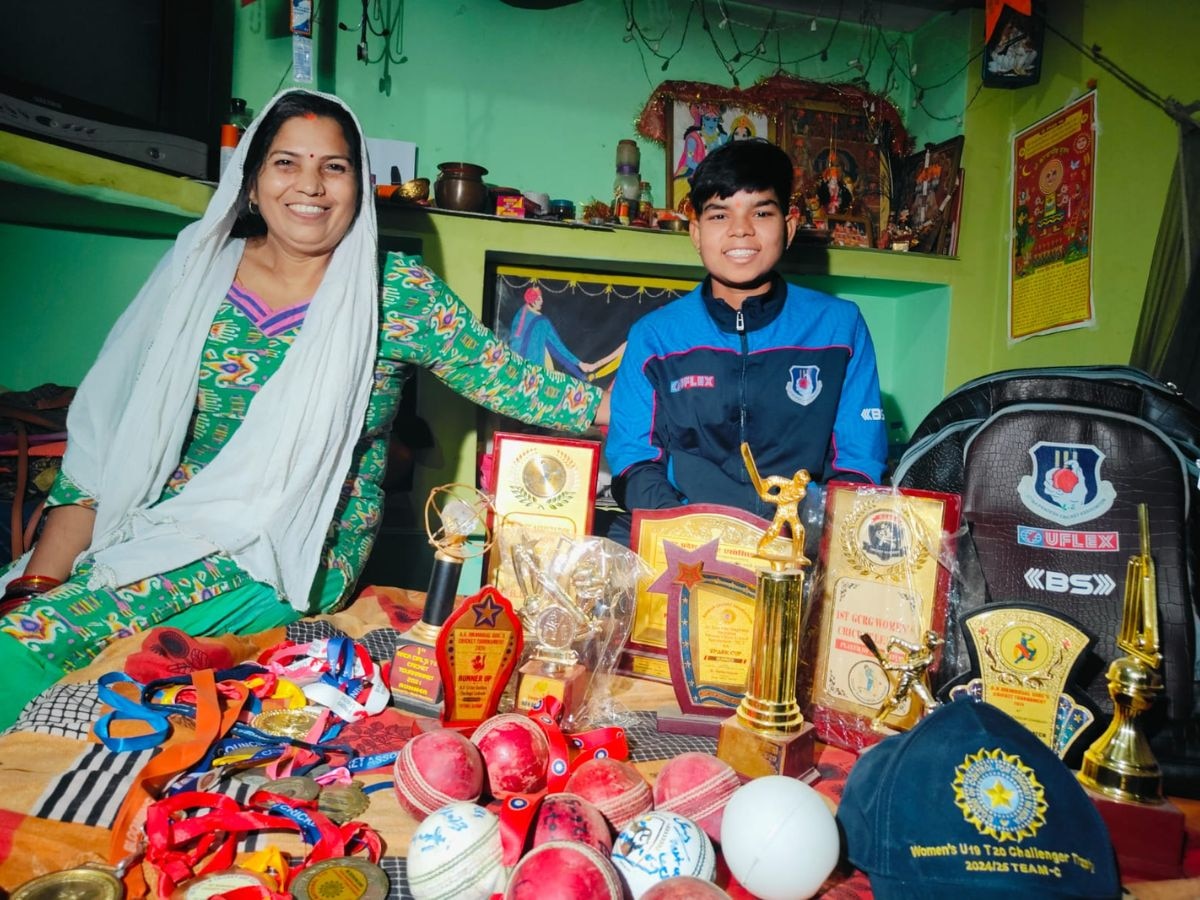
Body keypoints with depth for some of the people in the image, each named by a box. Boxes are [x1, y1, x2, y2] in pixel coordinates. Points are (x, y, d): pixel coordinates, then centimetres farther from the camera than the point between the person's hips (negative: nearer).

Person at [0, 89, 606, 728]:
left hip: (294, 558, -4)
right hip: (156, 525, 4)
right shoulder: (198, 270, 5)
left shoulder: (393, 291, -2)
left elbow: (511, 384, -2)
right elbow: (106, 440, 4)